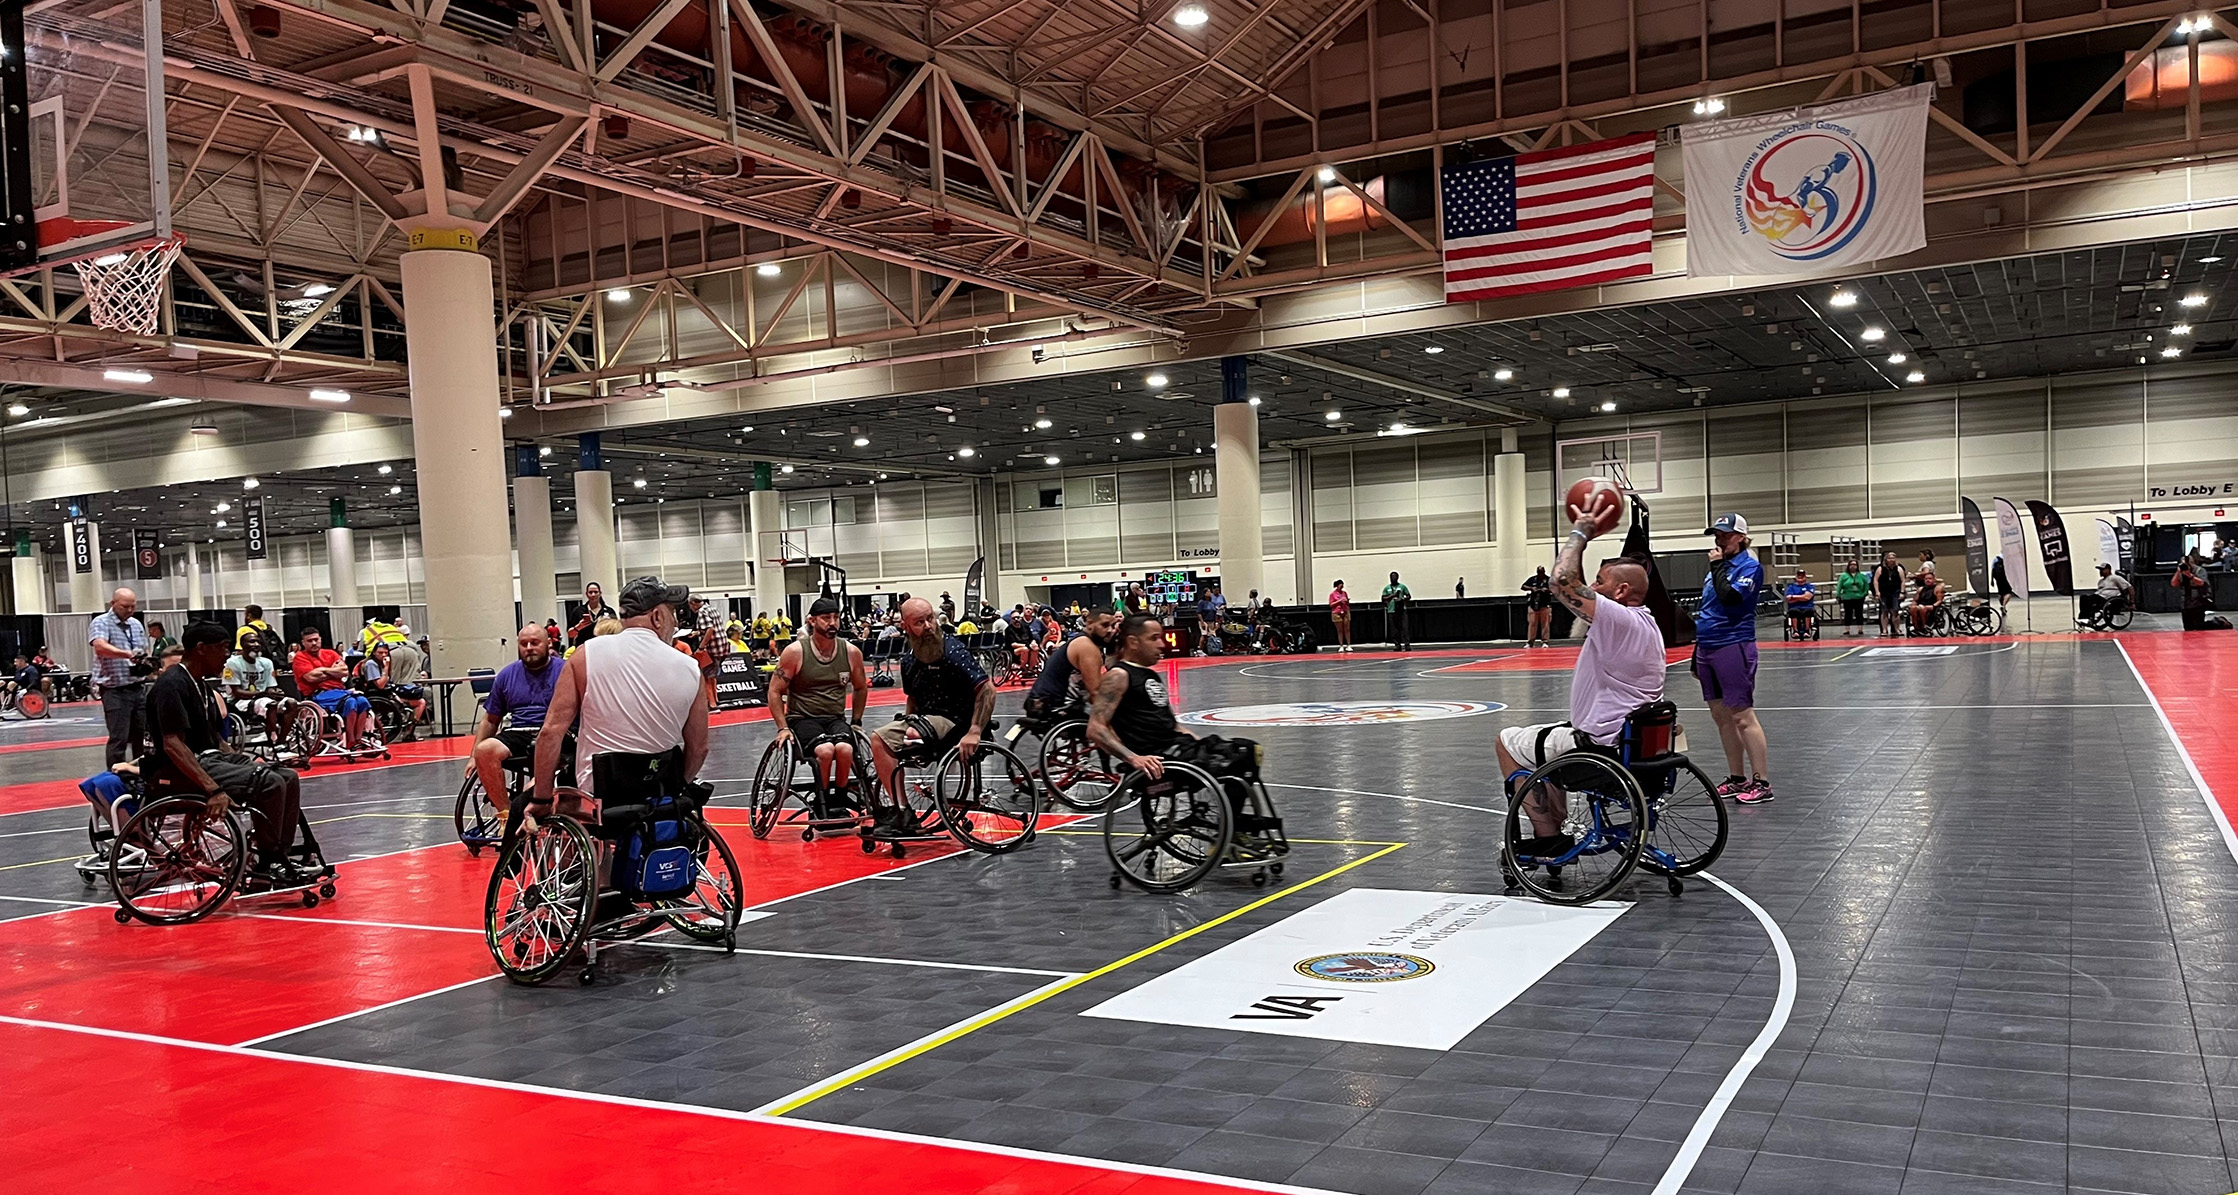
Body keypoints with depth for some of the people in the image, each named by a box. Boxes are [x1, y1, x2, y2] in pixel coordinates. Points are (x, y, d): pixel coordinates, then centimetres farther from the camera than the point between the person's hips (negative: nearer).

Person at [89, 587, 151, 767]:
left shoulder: (137, 624, 14)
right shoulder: (101, 623, -8)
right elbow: (100, 646, -28)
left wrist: (145, 662, 0)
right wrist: (128, 654, -42)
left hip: (137, 688, 7)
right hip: (114, 691, -7)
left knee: (143, 735, 12)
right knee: (119, 738, -7)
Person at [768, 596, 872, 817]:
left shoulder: (851, 652, 2)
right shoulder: (795, 652, -7)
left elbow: (861, 688, 20)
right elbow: (775, 691, -1)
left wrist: (856, 721, 14)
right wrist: (783, 728, -9)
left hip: (836, 719, 3)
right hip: (802, 719, -3)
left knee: (845, 749, -31)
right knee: (825, 750, -34)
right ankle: (820, 806, -13)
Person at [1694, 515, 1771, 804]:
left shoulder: (1750, 565, -7)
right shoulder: (1717, 566, 17)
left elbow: (1730, 597, -25)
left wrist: (1717, 566, -14)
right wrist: (1696, 653, 22)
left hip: (1733, 647, -9)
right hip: (1707, 648, 9)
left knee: (1742, 715, -9)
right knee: (1720, 716, 11)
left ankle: (1762, 782, -5)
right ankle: (1737, 778, 19)